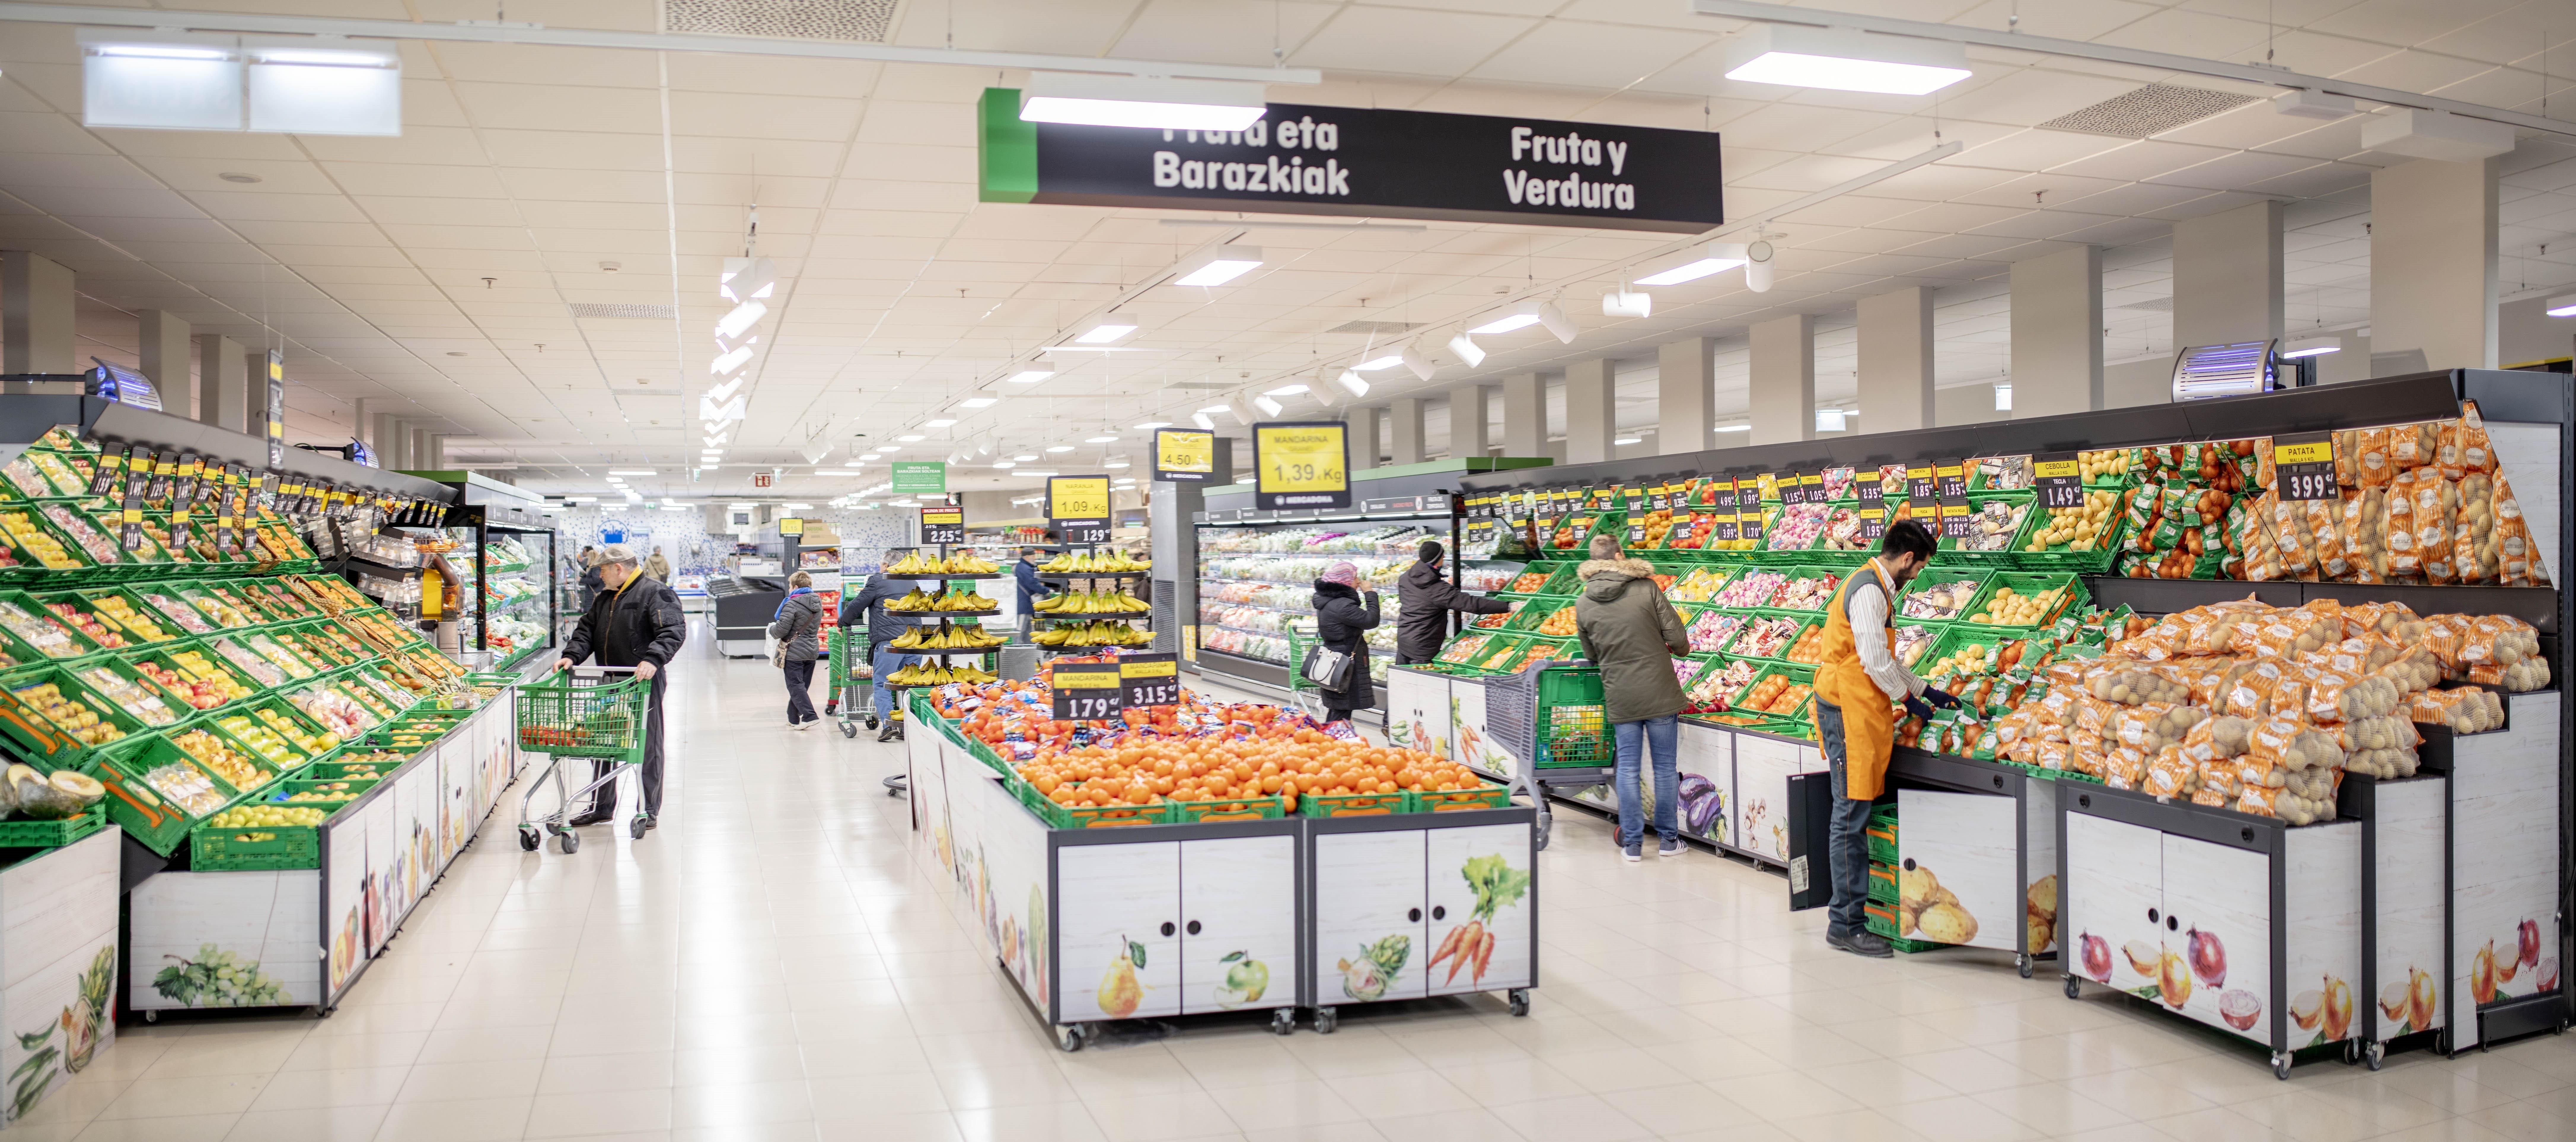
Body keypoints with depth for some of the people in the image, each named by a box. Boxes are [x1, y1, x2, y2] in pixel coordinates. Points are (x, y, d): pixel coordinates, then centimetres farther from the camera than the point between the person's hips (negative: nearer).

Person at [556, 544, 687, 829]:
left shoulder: (654, 594, -9)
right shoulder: (605, 599, 19)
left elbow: (674, 631, -19)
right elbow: (587, 630, 19)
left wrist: (653, 659, -33)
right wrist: (572, 655, 0)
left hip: (643, 684, -8)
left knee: (647, 747, 2)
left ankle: (649, 810, 11)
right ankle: (602, 807, 24)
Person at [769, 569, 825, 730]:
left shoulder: (793, 604, -16)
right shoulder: (817, 603, 9)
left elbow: (782, 629, -19)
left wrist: (772, 629, 4)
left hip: (794, 652, -8)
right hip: (812, 651, 8)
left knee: (796, 686, -3)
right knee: (802, 685, 13)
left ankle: (809, 716, -14)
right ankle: (793, 719, 20)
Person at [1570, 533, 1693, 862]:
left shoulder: (1583, 604, -2)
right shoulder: (1647, 589, -10)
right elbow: (1678, 640, -10)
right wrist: (1677, 649, 13)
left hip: (1619, 697, 2)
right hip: (1660, 692, -2)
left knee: (1627, 767, 10)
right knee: (1665, 766, 9)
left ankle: (1631, 843, 13)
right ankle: (1668, 840, 17)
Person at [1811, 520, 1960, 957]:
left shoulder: (1877, 588, 18)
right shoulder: (1868, 590, -15)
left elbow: (1887, 658, 27)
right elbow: (1875, 661, -18)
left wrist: (1926, 691, 26)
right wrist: (1908, 698, -4)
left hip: (1862, 709, 10)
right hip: (1848, 711, -10)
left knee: (1855, 815, 11)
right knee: (1851, 816, -7)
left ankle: (1851, 914, 17)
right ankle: (1847, 923, -3)